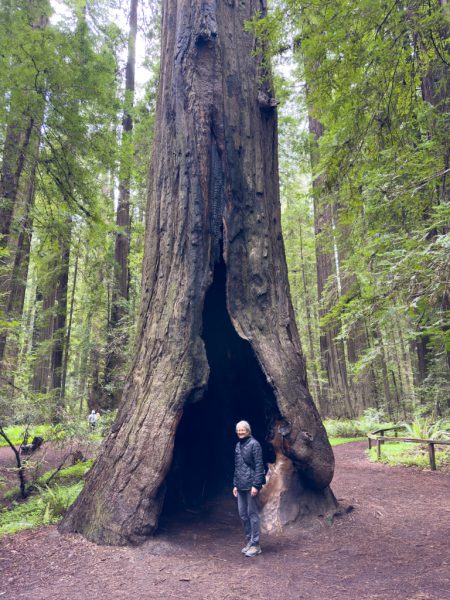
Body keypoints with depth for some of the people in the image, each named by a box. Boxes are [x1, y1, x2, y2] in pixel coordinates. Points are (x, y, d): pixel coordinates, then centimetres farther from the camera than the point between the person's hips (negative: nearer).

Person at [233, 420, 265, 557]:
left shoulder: (254, 444, -9)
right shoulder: (238, 446, 13)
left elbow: (259, 466, -13)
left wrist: (256, 485, -17)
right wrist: (235, 484, 15)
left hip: (250, 485, -7)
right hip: (240, 486, 7)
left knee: (252, 513, -1)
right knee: (243, 514, 12)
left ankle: (255, 545, 9)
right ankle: (249, 541, 25)